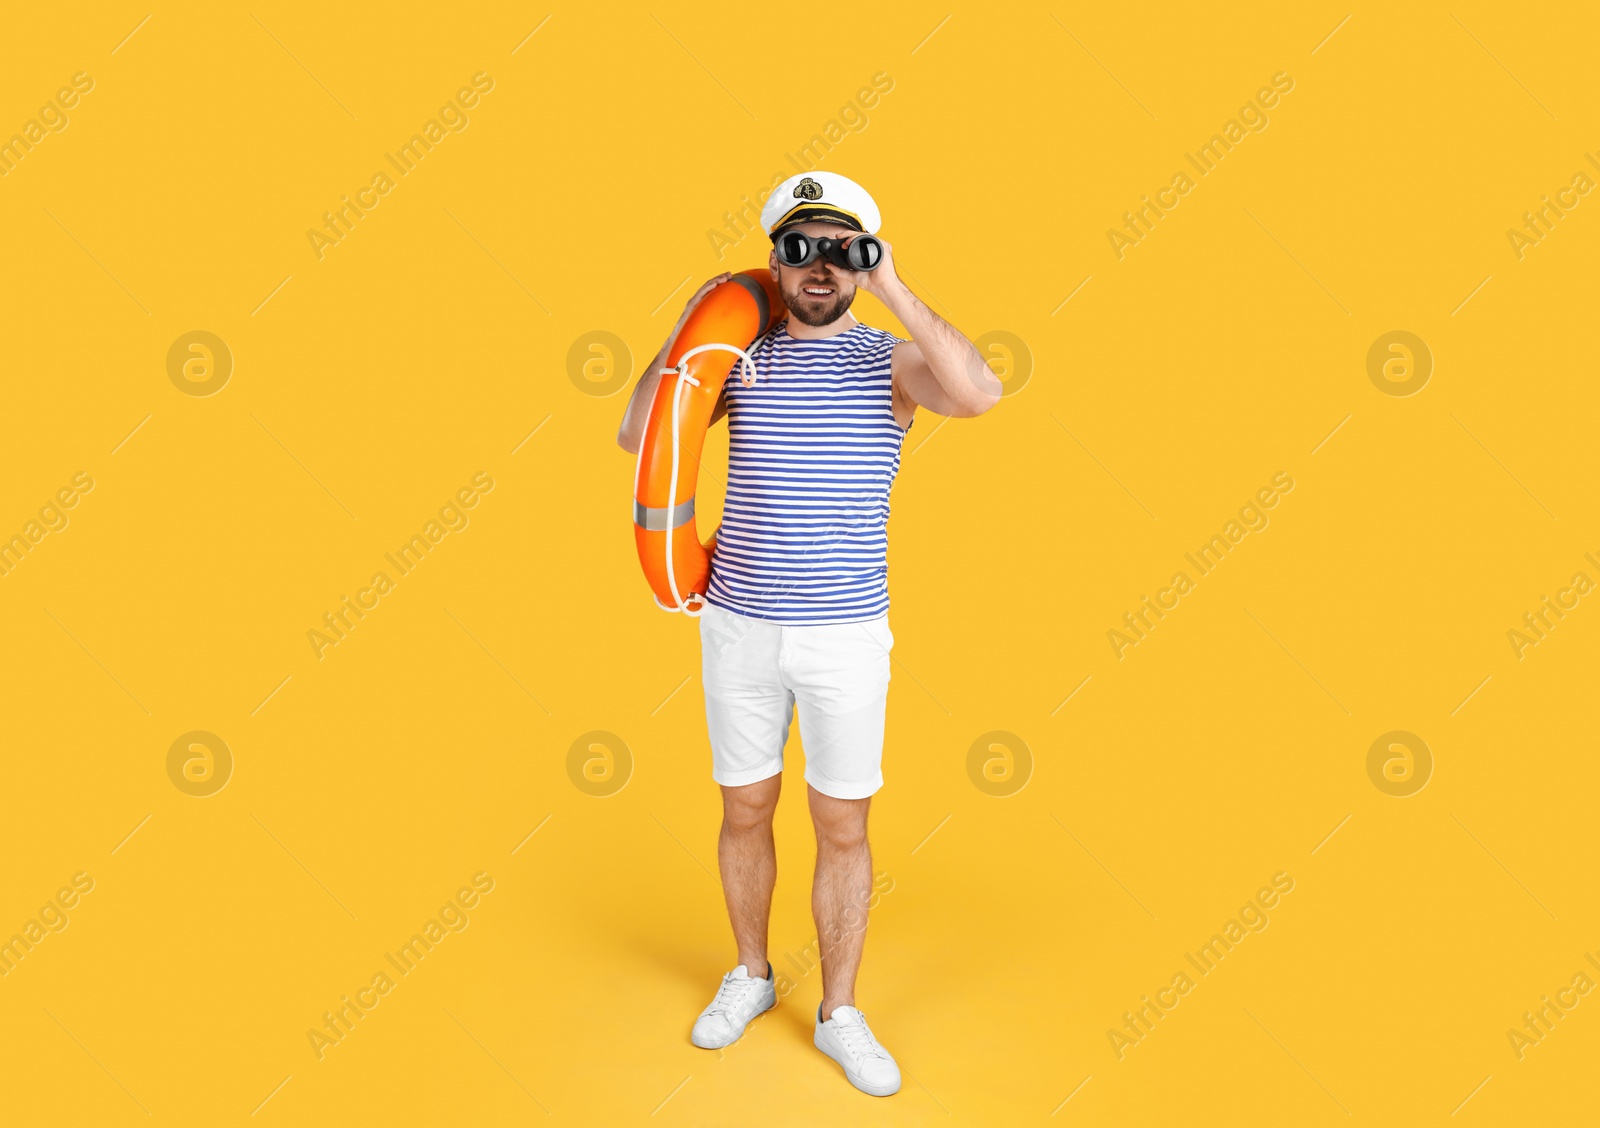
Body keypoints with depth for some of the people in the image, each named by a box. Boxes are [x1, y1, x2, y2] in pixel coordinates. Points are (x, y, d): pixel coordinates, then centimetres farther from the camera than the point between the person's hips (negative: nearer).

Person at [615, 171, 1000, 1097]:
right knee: (745, 813, 14)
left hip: (847, 634, -2)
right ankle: (752, 975, 37)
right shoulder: (741, 358, 4)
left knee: (845, 827, 7)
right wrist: (689, 325, -5)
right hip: (740, 627, 2)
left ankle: (841, 1013, 25)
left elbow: (980, 393, -24)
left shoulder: (890, 360, -3)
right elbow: (636, 437, -1)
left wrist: (894, 291, -21)